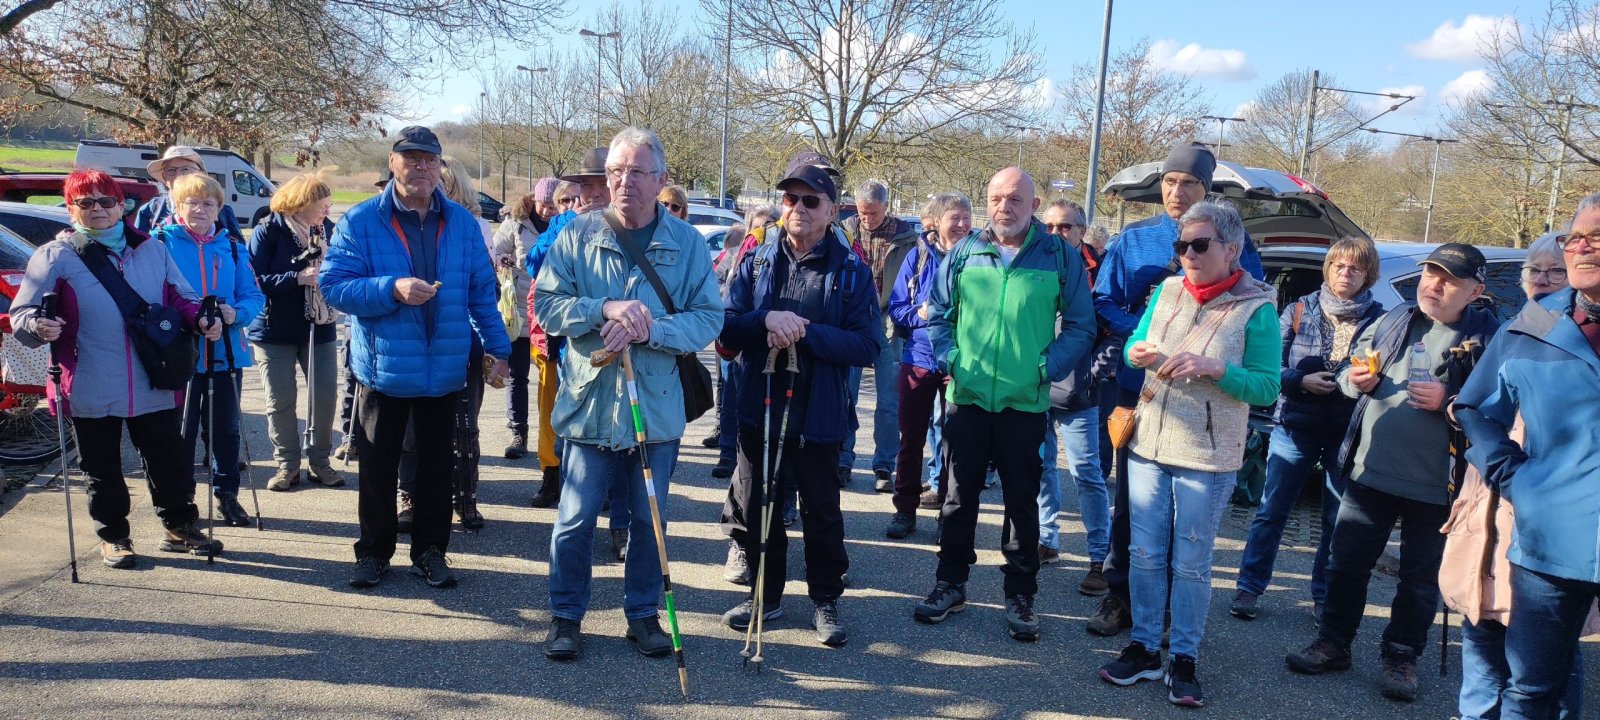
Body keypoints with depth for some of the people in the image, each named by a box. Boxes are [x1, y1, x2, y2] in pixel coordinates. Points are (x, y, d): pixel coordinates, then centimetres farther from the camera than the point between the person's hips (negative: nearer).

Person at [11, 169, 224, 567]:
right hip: (91, 392, -2)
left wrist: (200, 320, -6)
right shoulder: (55, 257, 0)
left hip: (154, 387, 2)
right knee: (103, 470, 10)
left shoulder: (152, 250, 9)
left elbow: (180, 297, 15)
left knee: (170, 462, 8)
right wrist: (37, 326, -25)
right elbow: (21, 313, -2)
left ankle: (179, 528, 26)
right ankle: (114, 537, 27)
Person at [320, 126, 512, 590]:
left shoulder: (462, 223, 5)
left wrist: (498, 348, 4)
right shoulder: (361, 221, -4)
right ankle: (374, 551, 26)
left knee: (436, 466, 11)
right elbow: (333, 285, -10)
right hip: (382, 369, -2)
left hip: (444, 370, 2)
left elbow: (482, 293, 8)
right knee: (378, 467, 9)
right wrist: (393, 289, -23)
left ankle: (430, 551, 26)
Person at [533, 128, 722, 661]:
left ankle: (643, 613, 30)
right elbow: (546, 305, -5)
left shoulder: (687, 243, -1)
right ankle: (566, 616, 24)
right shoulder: (578, 235, -1)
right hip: (590, 402, -1)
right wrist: (605, 308, -20)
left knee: (650, 520, 13)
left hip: (657, 408, 1)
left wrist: (647, 329, -20)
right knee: (574, 521, 5)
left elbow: (709, 319, -5)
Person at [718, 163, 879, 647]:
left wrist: (805, 331, -23)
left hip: (818, 415, -2)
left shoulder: (851, 272, -3)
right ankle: (765, 595, 32)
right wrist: (766, 320, -22)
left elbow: (867, 346, -12)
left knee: (821, 512, 10)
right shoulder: (755, 263, 4)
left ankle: (825, 601, 29)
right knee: (755, 509, 13)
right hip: (759, 408, 3)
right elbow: (726, 331, -3)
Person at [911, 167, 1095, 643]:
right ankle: (950, 584, 26)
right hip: (968, 397, 2)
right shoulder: (964, 253, 4)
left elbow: (1080, 326, 1)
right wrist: (950, 360, -3)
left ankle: (1020, 596, 22)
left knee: (1022, 501, 8)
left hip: (1026, 402, -1)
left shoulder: (1060, 258, -1)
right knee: (960, 494, 12)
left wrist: (1048, 368, -10)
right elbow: (938, 314, 11)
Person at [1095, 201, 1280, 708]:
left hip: (1207, 458, -4)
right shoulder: (1167, 290, 4)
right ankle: (1144, 649, 24)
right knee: (1145, 554, 10)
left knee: (1191, 564, 6)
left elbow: (1267, 387, -10)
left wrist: (1214, 368, -24)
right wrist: (1137, 354, -10)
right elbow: (1135, 344, 13)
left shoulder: (1256, 308, -9)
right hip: (1148, 445, 4)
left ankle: (1184, 660, 20)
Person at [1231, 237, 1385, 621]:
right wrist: (1302, 381, -15)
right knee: (1272, 511, 4)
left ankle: (1324, 596, 23)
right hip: (1296, 427, 0)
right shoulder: (1300, 310, 3)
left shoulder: (1379, 319, 0)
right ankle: (1249, 587, 14)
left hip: (1348, 434, 0)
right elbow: (1272, 365, 2)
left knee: (1338, 521, 8)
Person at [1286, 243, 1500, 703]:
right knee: (1346, 562, 10)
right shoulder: (1393, 321, 8)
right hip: (1369, 470, 4)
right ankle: (1333, 644, 24)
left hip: (1434, 485, -4)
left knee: (1420, 577, 10)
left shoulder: (1485, 337, -6)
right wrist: (1354, 380, -5)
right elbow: (1353, 373, 17)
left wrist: (1448, 402, -20)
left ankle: (1401, 658, 24)